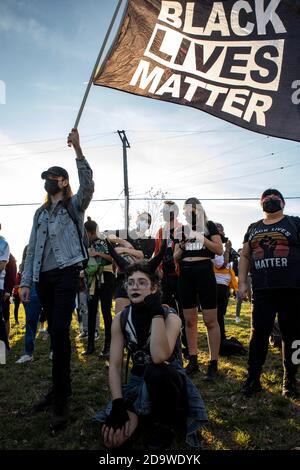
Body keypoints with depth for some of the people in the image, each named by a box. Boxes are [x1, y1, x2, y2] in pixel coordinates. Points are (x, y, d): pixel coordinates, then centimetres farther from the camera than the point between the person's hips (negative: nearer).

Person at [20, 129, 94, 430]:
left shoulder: (75, 205, 5)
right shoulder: (40, 213, 20)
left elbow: (88, 185, -16)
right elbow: (32, 248, 17)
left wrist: (77, 149, -25)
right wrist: (25, 281, 9)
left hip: (66, 274, -6)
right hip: (43, 278, 6)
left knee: (60, 332, -14)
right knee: (55, 333, 11)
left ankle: (60, 400, -7)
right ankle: (61, 388, 23)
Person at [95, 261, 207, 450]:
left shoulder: (170, 317, -20)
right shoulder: (120, 319, -8)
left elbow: (159, 358, -38)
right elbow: (115, 365, -10)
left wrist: (156, 313, -35)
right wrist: (118, 404, -22)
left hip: (168, 381, -2)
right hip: (138, 382, 3)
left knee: (155, 371, -39)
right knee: (113, 438, -22)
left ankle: (165, 425, -10)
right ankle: (138, 414, 11)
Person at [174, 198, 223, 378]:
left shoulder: (209, 226, 4)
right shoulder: (182, 229, 15)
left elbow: (219, 250, -5)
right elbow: (175, 258, 14)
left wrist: (201, 238, -14)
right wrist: (181, 246, -6)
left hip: (204, 271, -5)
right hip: (185, 274, 5)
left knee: (211, 320, -4)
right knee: (189, 320, 9)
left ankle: (214, 364, 5)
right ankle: (193, 361, 20)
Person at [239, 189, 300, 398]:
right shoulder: (253, 229, 16)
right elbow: (245, 256, 17)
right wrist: (242, 282, 8)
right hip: (262, 290, 2)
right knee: (259, 333, 0)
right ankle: (253, 379, 10)